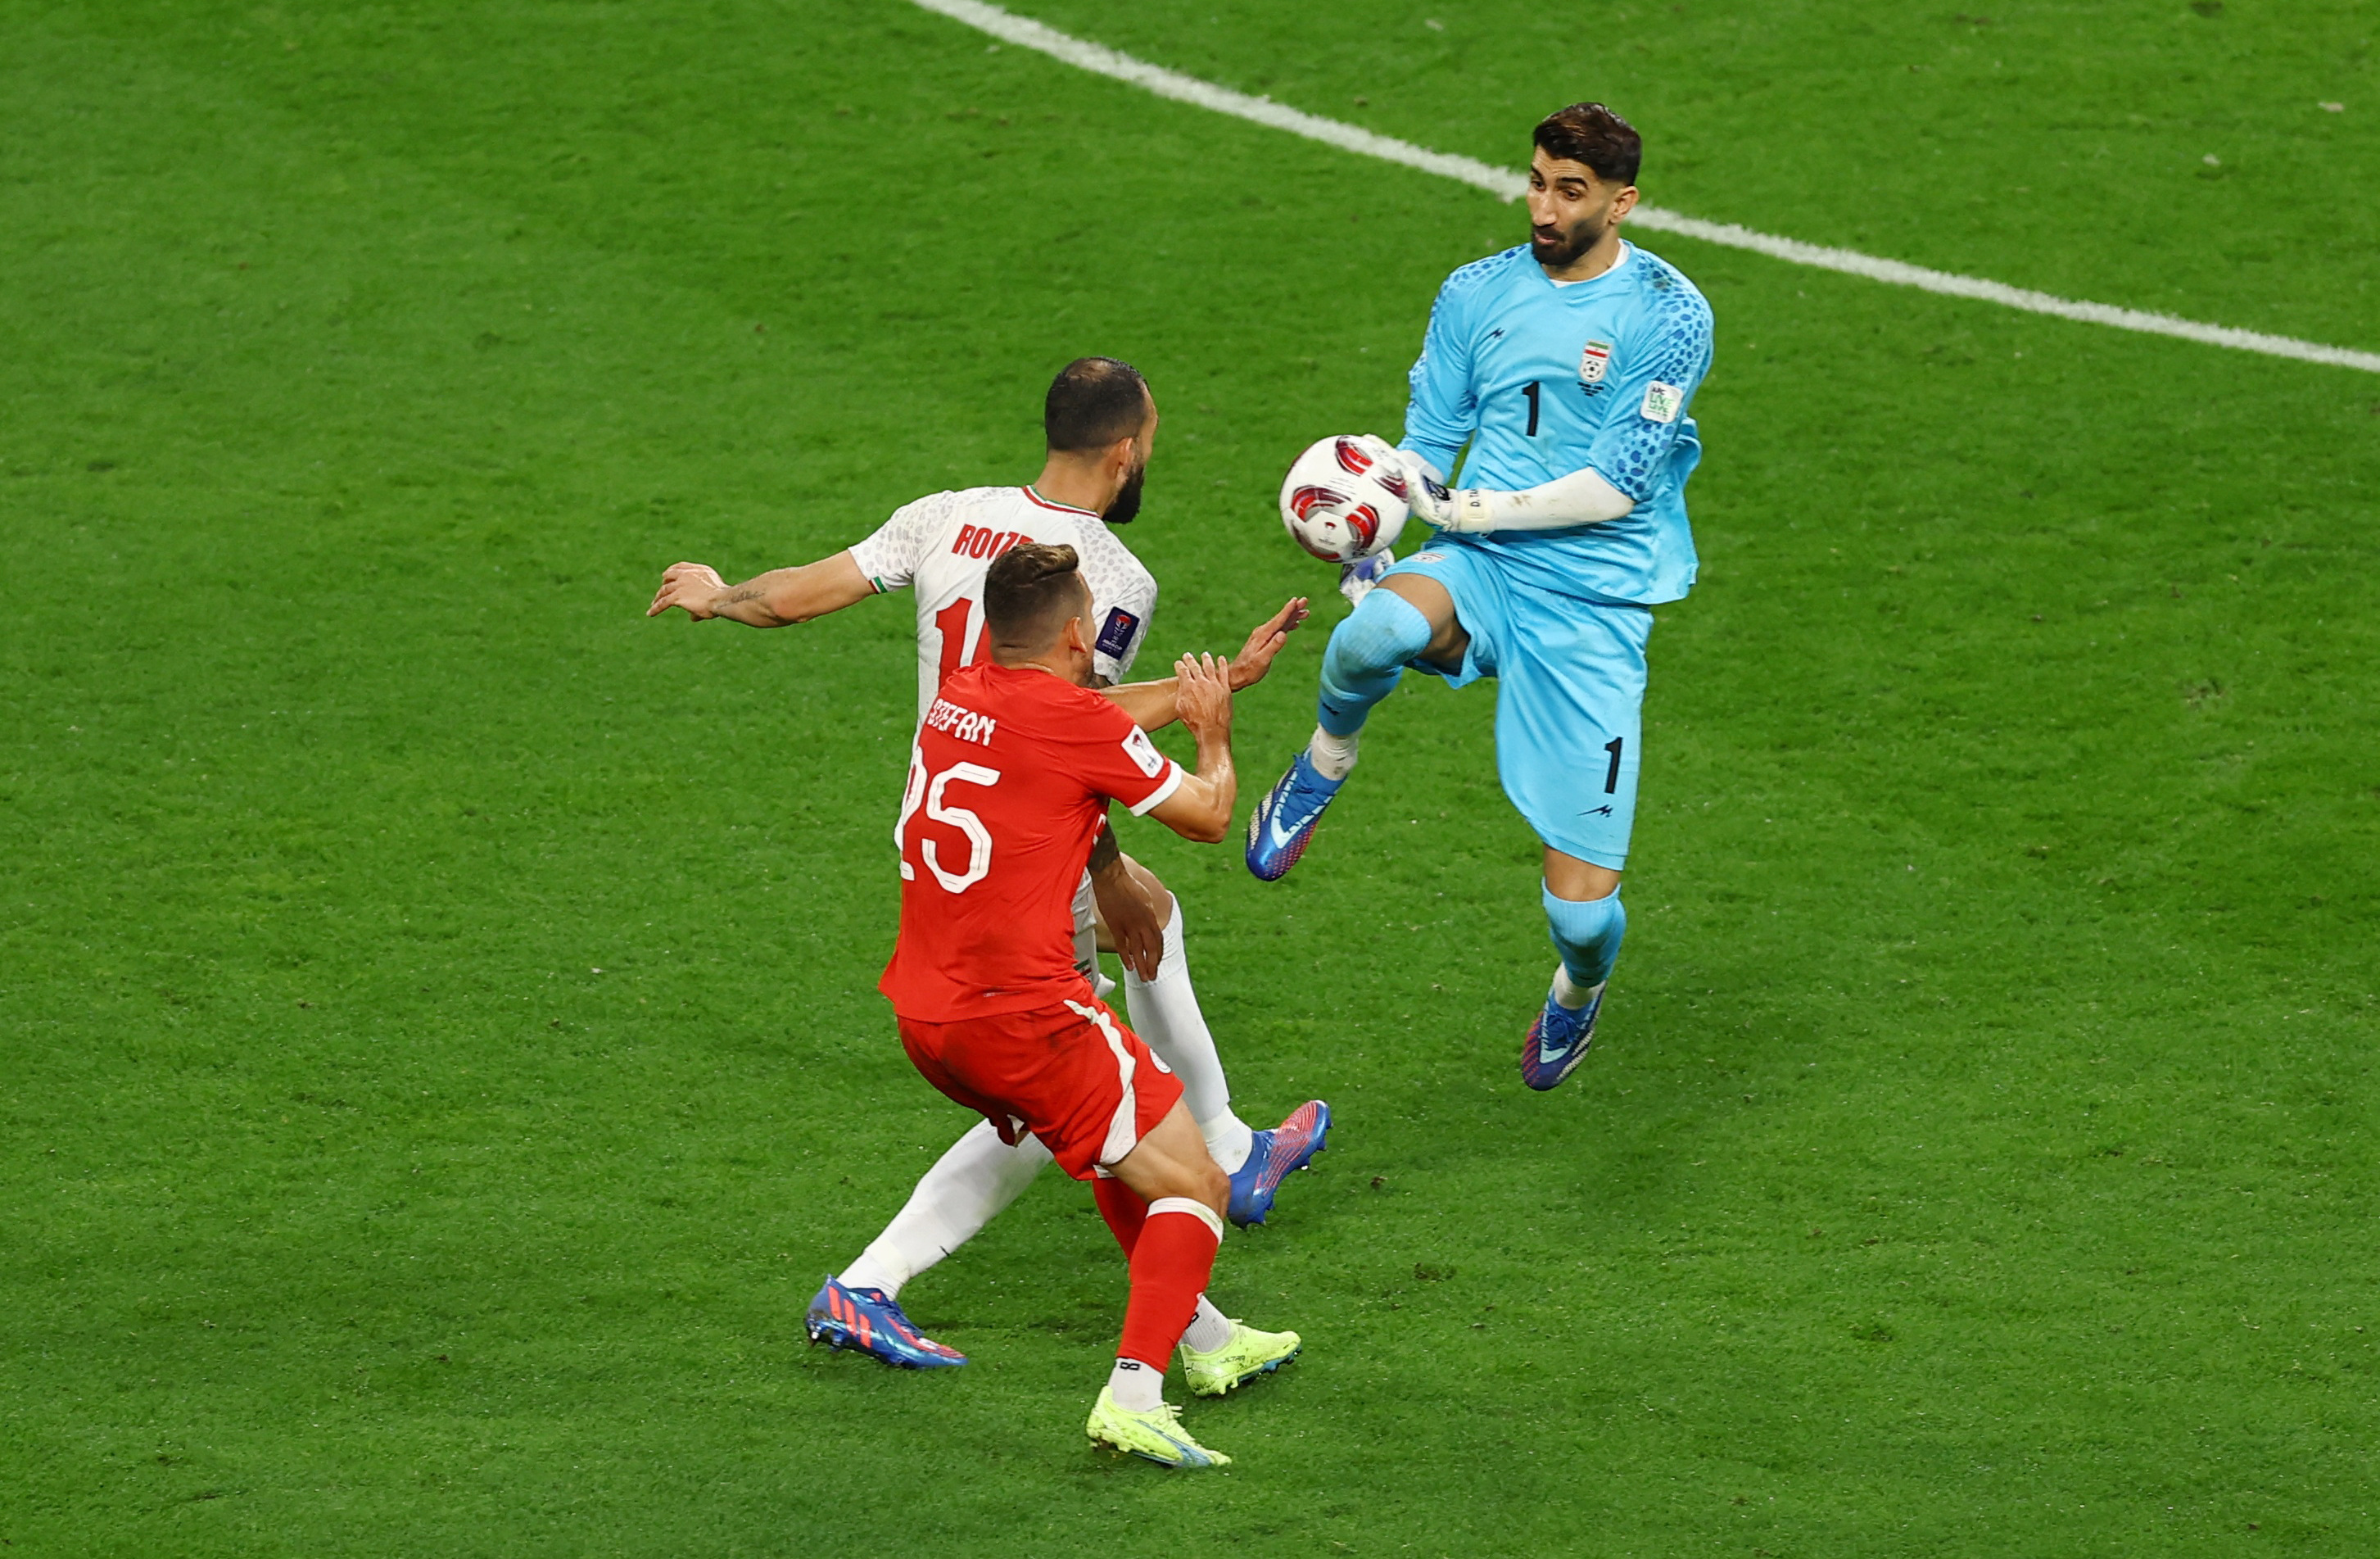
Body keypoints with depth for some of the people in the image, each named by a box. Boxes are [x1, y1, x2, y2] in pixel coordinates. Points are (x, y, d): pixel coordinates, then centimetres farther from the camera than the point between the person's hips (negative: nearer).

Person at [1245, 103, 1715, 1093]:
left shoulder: (1668, 316, -5)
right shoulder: (1479, 294, 9)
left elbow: (1618, 485, -10)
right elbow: (1424, 448, 12)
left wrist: (1472, 508, -15)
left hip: (1593, 603, -2)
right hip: (1479, 572, 2)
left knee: (1582, 909, -6)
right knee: (1377, 630, -39)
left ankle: (1578, 991, 34)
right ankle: (1324, 766, -4)